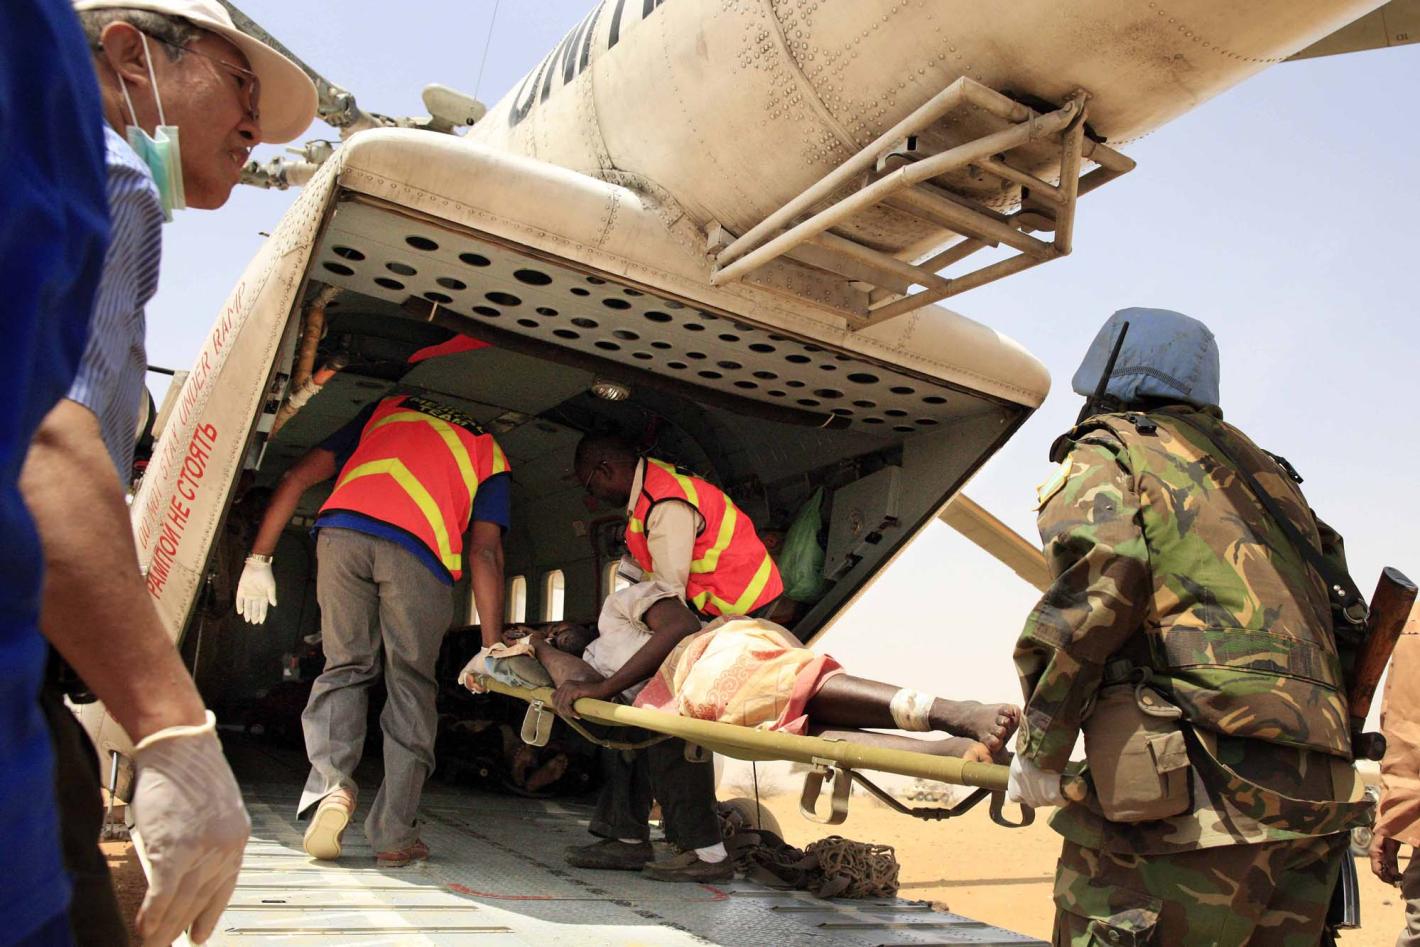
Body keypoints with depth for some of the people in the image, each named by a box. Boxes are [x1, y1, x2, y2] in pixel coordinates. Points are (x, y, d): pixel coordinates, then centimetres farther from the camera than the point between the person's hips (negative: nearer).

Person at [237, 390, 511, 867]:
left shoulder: (388, 408, 35)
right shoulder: (489, 453, 28)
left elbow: (296, 477, 24)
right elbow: (485, 552, 12)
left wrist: (259, 560, 24)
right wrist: (492, 648, 12)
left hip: (342, 530, 2)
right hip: (420, 549, -1)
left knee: (344, 667, 18)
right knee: (410, 689, 11)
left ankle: (330, 783, -2)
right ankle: (394, 835, 11)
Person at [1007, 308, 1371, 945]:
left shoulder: (1106, 451, 4)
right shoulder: (1262, 470, 26)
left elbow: (1099, 582, -15)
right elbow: (1337, 618, 22)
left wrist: (1040, 750, -8)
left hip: (1196, 799, -8)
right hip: (1320, 795, 8)